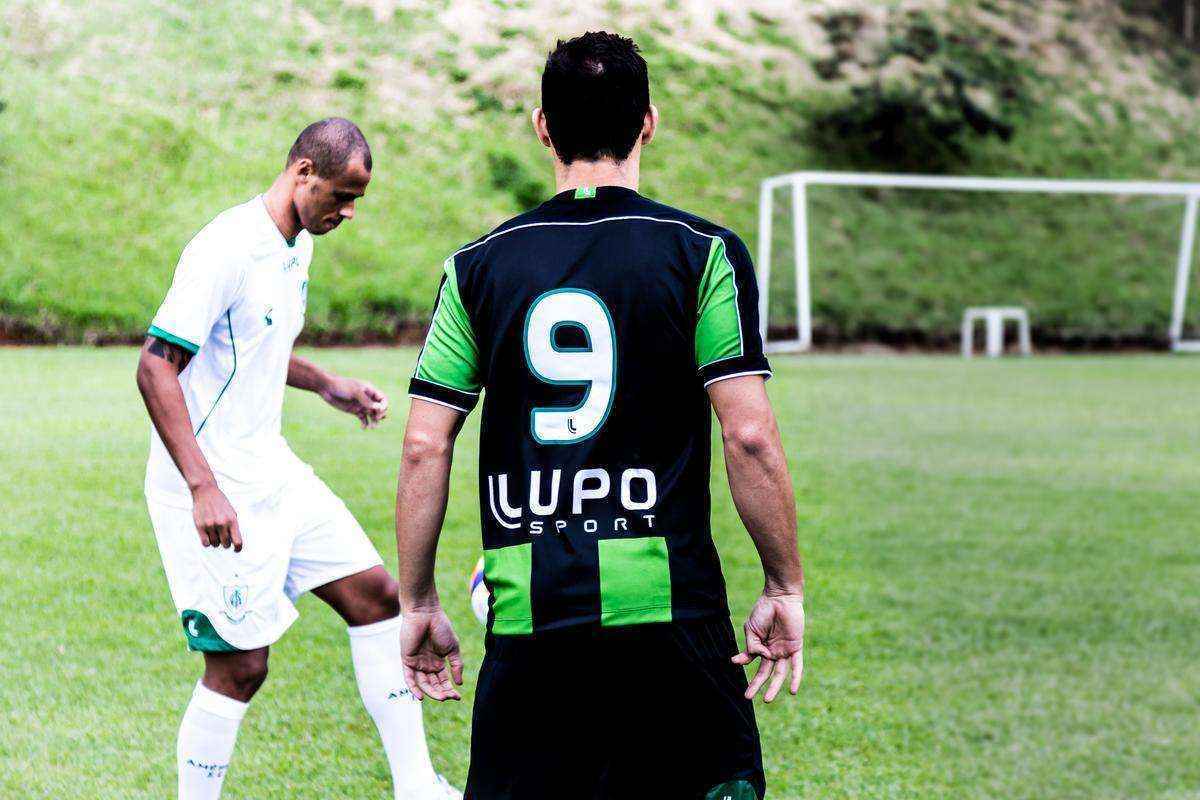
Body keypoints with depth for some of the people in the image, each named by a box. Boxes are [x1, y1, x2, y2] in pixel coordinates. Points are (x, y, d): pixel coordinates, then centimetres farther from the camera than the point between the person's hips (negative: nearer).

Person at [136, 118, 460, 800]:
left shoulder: (298, 245, 10)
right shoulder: (226, 250, -20)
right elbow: (156, 367, -23)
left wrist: (327, 385, 17)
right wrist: (203, 488, -28)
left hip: (271, 469, 9)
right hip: (216, 489, -9)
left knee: (377, 595, 9)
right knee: (240, 664, -7)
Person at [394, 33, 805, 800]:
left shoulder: (477, 266, 7)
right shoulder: (703, 251, -1)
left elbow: (424, 448, 4)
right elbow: (750, 436, -7)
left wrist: (419, 604, 12)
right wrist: (786, 588, 2)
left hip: (525, 614, 2)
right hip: (668, 603, -2)